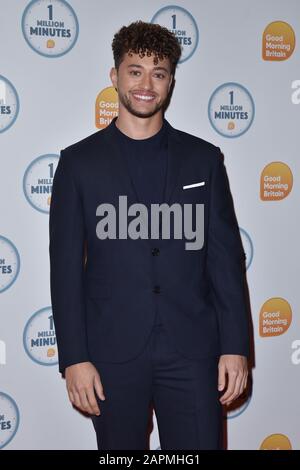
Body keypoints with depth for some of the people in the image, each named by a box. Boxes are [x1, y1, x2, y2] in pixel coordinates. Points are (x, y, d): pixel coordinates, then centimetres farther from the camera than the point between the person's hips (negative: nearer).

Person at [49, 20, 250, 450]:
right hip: (113, 353, 0)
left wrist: (235, 346, -1)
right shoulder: (79, 161, 2)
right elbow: (66, 266, 0)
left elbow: (226, 258, 4)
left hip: (192, 350, 1)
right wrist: (74, 357, -5)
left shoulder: (204, 158, 5)